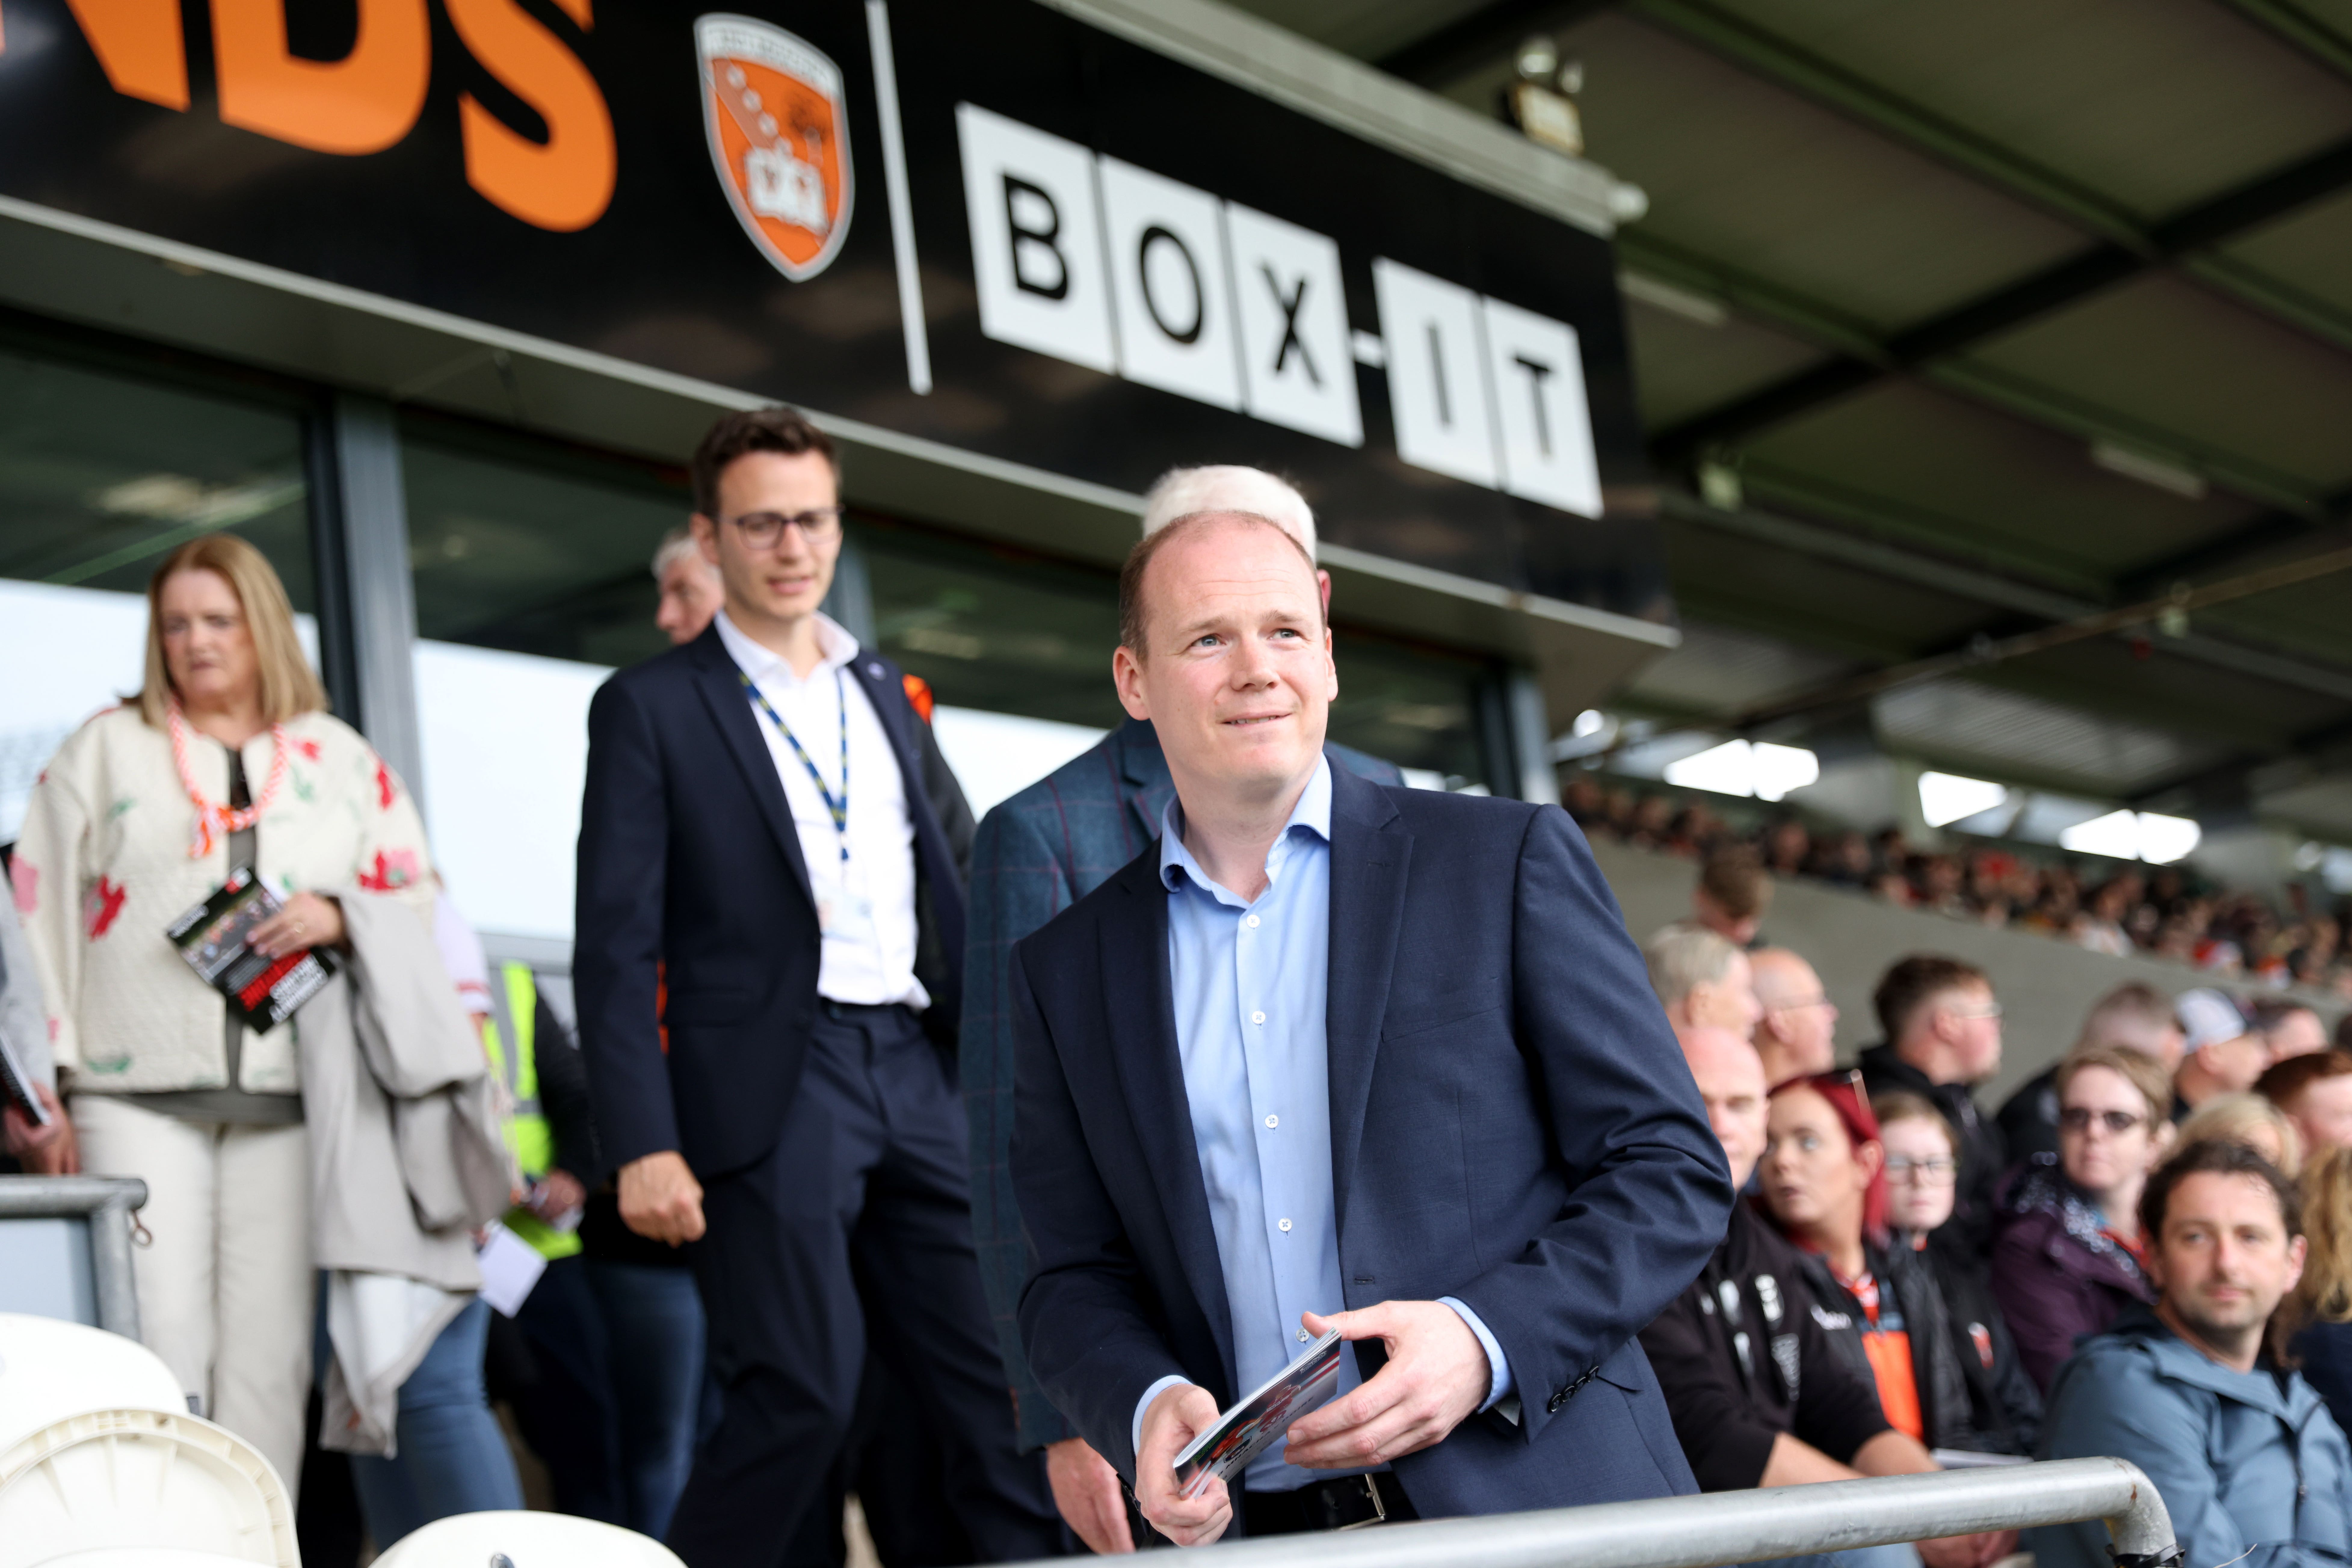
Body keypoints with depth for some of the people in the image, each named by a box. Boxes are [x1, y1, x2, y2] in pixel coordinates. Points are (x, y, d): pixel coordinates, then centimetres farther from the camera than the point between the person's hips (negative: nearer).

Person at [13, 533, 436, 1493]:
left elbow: (420, 905, 14)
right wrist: (41, 1075, -1)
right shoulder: (104, 749, 12)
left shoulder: (342, 760, 15)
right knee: (160, 1348, -10)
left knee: (271, 1359, -2)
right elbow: (41, 911, 8)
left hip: (291, 1098, 1)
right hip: (138, 1096, -1)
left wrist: (343, 920, -8)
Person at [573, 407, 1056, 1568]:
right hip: (772, 1088, -5)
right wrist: (642, 1146, -13)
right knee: (802, 1391, -12)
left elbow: (964, 892, 21)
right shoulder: (649, 709, 2)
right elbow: (616, 947, -4)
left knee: (1006, 1380, 3)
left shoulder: (886, 698, 19)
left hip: (918, 1072, 5)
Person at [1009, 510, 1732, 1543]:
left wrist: (1486, 1341, -14)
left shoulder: (1509, 862, 2)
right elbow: (1074, 1278, 12)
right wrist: (1145, 1409, -10)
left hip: (1542, 1505, -5)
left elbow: (1673, 1170, 0)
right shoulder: (1066, 971, 10)